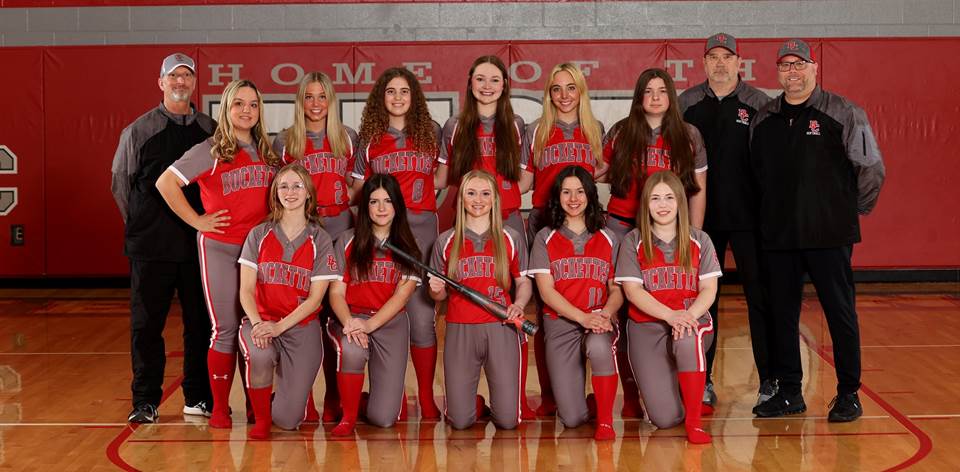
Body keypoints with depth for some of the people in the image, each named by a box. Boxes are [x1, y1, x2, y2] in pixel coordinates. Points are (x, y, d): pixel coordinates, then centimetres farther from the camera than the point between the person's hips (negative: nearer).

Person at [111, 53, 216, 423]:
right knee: (146, 324, 2)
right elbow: (120, 183, 9)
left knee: (201, 322, 4)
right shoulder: (138, 131, 5)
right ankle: (145, 401, 11)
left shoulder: (211, 131, 9)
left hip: (200, 244, 1)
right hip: (151, 245, -1)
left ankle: (198, 396, 15)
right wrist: (140, 225, 7)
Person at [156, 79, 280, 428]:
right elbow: (165, 183, -9)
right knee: (225, 329, -2)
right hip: (220, 248, -4)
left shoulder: (267, 152, 10)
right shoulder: (210, 151, -5)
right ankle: (219, 408, 8)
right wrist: (197, 221, -11)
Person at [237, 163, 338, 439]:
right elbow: (246, 290, -1)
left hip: (302, 326, -1)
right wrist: (257, 323, -20)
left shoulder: (320, 240, 2)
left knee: (288, 420, -12)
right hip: (261, 320, 1)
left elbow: (315, 298, -4)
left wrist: (279, 326, -18)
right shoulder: (259, 235, 5)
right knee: (259, 355, -37)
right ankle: (260, 420, -9)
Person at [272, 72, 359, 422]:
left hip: (340, 234, 1)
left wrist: (349, 203, -1)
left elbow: (357, 184, 15)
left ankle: (333, 398, 8)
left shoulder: (347, 138, 10)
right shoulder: (285, 141, 8)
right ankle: (302, 397, 3)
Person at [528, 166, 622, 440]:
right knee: (572, 418, -12)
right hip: (560, 322, 0)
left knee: (599, 346, -40)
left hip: (600, 320, 1)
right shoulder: (545, 238, 7)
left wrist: (606, 314, -16)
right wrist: (583, 317, -17)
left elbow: (617, 289, 7)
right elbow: (546, 291, -3)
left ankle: (606, 420, -19)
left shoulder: (607, 238, 12)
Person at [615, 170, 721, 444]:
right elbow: (632, 290, -6)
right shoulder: (633, 242, 3)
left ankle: (694, 422, -25)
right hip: (647, 325, 0)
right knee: (664, 419, -13)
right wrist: (670, 315, -21)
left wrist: (689, 315, -22)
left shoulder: (699, 240, 7)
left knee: (687, 340, -41)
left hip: (692, 320, 1)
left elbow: (709, 289, 0)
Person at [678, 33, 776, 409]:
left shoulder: (758, 104, 2)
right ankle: (702, 381, 13)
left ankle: (769, 380, 6)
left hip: (748, 215, -2)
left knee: (759, 294, -1)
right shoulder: (686, 104, 8)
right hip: (700, 216, 2)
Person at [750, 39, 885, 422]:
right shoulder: (763, 119, 10)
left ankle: (848, 394, 10)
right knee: (782, 314, 8)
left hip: (829, 236, -4)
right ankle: (789, 392, 18)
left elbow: (872, 167, -1)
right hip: (777, 236, 4)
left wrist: (852, 209, 4)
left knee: (840, 312, 1)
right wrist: (775, 211, 14)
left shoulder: (843, 113, -4)